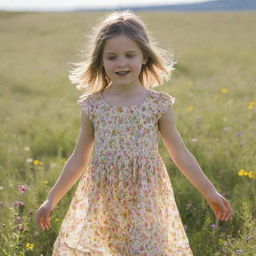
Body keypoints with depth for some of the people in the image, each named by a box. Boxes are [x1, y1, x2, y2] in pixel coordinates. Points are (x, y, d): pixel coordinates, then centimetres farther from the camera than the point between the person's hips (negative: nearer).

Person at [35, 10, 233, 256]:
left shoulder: (159, 104, -1)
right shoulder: (93, 106, 2)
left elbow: (180, 154, 7)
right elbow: (78, 159, 12)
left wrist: (211, 193, 7)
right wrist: (52, 199, 13)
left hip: (145, 202, -1)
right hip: (102, 203, 1)